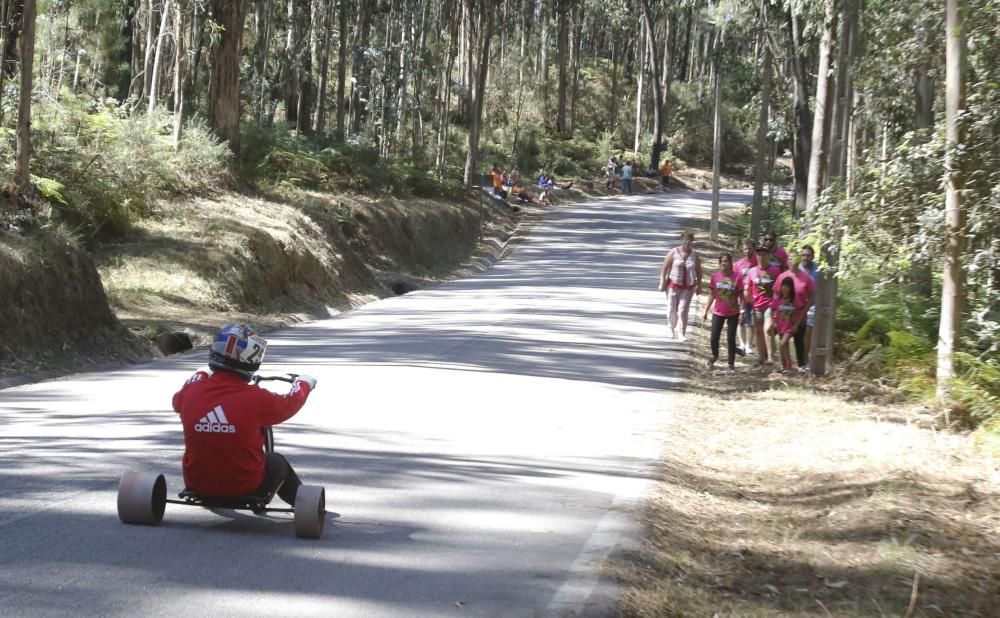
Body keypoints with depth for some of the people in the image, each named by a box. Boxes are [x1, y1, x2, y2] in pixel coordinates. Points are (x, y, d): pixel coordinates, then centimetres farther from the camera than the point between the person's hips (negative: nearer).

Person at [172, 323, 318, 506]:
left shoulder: (192, 391, -12)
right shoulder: (256, 399, -21)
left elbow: (177, 403, 14)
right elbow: (289, 404, 0)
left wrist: (201, 376, 33)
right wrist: (304, 383, 22)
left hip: (196, 484, 3)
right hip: (246, 487, -3)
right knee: (277, 462, 26)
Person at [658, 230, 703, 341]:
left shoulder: (695, 255, 0)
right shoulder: (674, 253, -6)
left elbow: (698, 271, 8)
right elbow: (664, 268, -3)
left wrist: (699, 286, 8)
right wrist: (662, 282, -7)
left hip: (688, 287, 0)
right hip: (673, 285, 0)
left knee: (683, 310, -6)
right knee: (671, 310, 5)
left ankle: (682, 333, 5)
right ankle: (672, 328, 32)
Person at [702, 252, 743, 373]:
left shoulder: (737, 277, -12)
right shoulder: (715, 276, -4)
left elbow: (741, 297, -7)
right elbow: (712, 295, 6)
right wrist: (706, 310, 5)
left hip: (733, 313, -2)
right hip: (718, 312, 2)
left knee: (731, 339, 2)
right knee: (714, 338, 4)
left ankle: (731, 364, 14)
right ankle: (715, 356, 34)